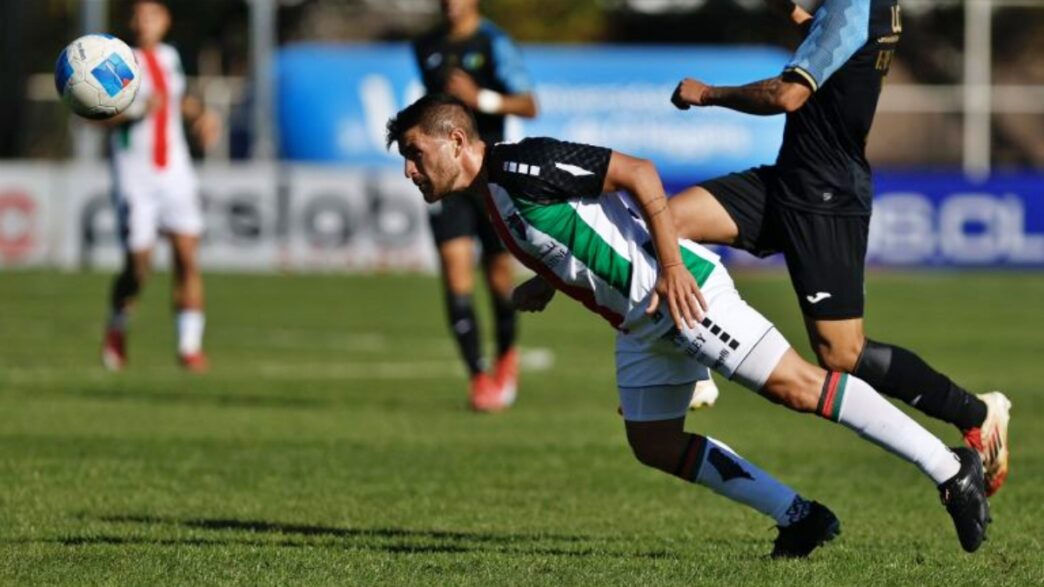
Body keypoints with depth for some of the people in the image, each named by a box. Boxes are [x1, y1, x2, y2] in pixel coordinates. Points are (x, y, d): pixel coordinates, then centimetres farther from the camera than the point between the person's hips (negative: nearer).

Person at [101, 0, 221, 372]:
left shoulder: (169, 57, 10)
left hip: (175, 173, 4)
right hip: (134, 178, -4)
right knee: (138, 269, -4)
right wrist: (137, 112, -26)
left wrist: (200, 114, 12)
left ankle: (189, 345, -3)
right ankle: (117, 330, 24)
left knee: (188, 258, -7)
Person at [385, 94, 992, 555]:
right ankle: (800, 517, 10)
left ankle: (951, 469, -12)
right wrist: (546, 284, 16)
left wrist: (671, 266, -23)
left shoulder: (523, 166, -15)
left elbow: (638, 172, -20)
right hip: (640, 321, 10)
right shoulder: (495, 198, 15)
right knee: (655, 445, 8)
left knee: (793, 384, -14)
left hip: (681, 289, -10)